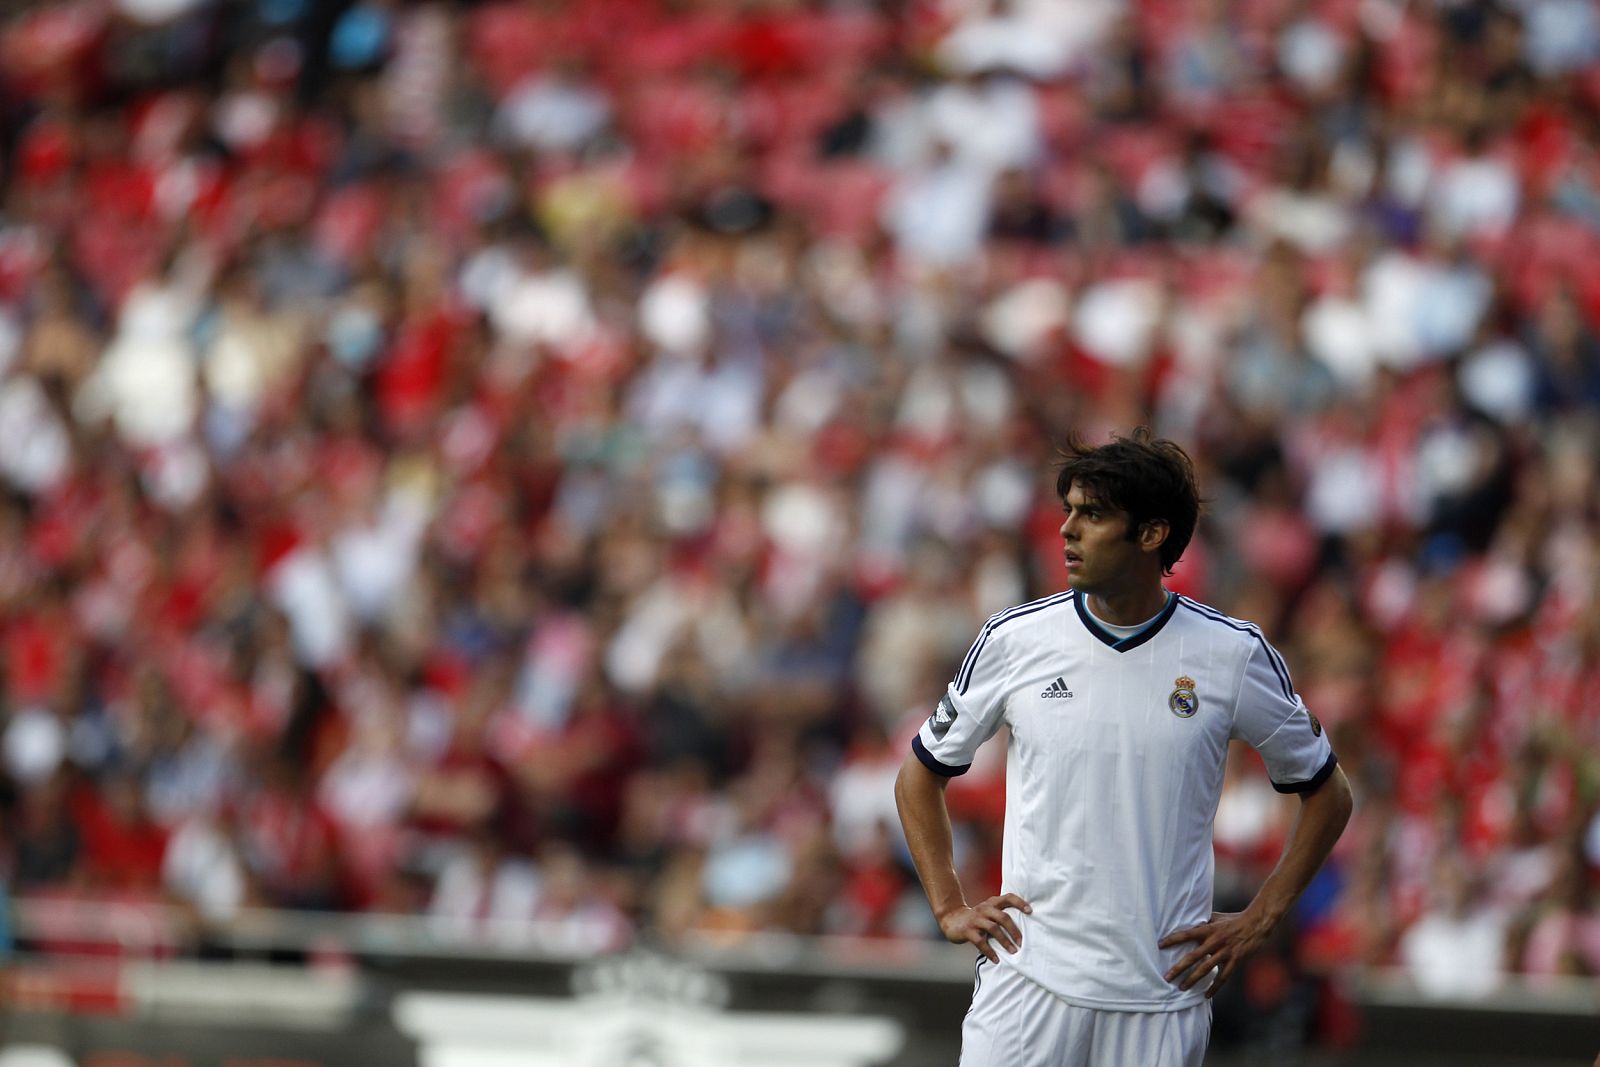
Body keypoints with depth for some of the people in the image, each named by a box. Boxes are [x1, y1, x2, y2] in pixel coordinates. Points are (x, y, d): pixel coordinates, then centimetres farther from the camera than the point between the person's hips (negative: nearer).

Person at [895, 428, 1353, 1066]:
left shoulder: (1234, 655, -1)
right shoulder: (1014, 640, 1)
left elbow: (1327, 794, 11)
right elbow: (921, 776, 15)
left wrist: (1257, 922, 4)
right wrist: (951, 909, 6)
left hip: (1163, 997, 0)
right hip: (1030, 979, 0)